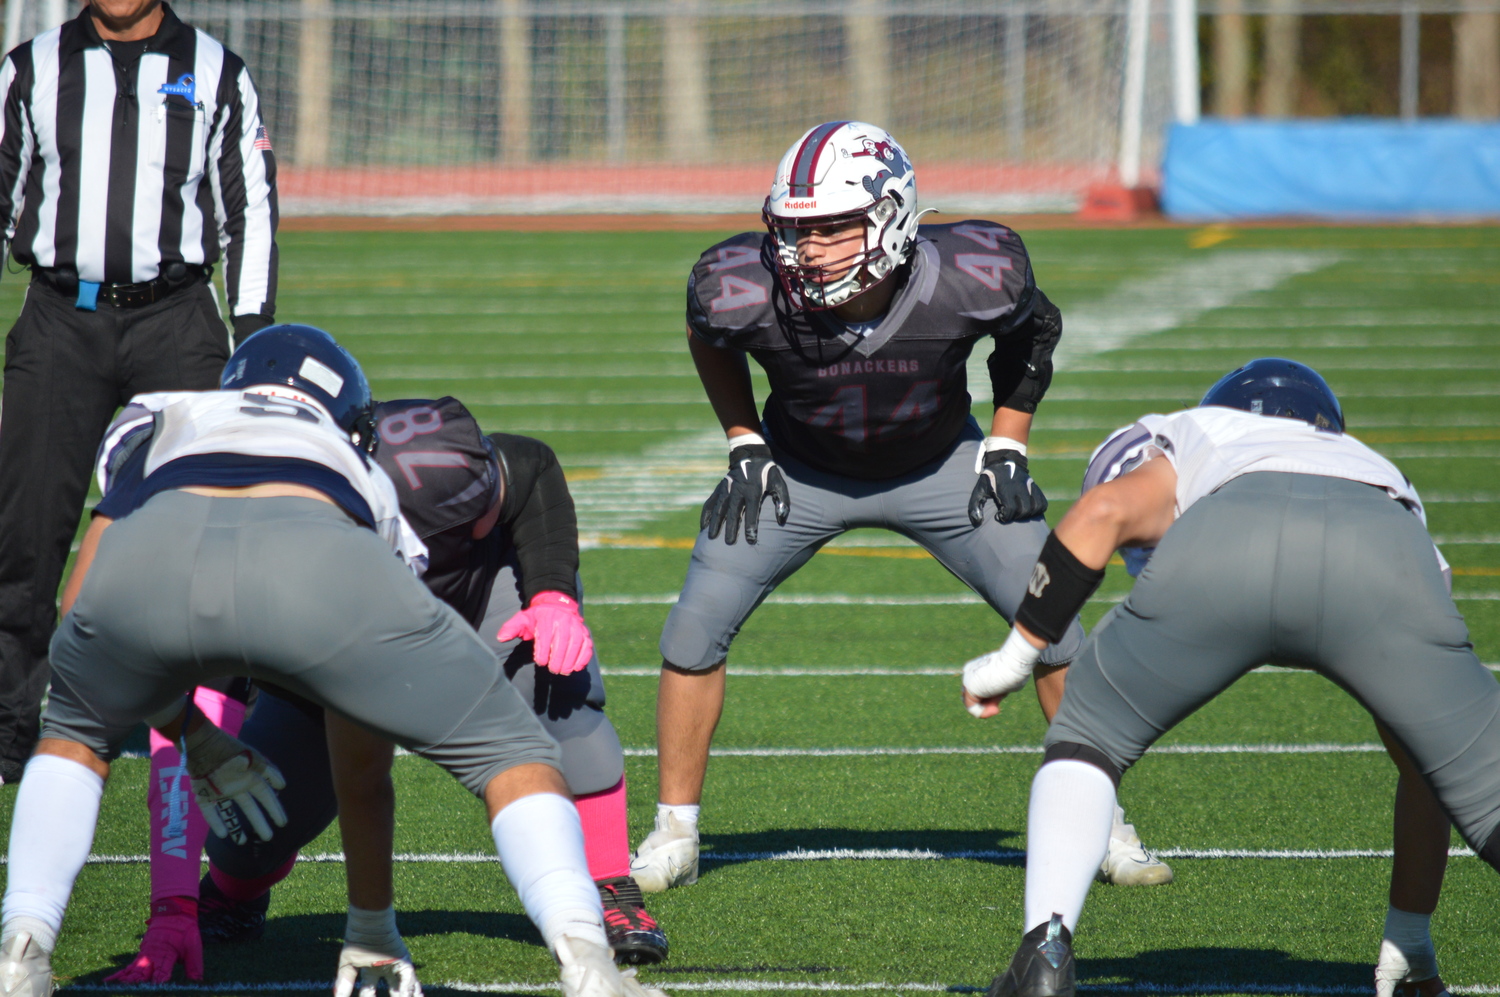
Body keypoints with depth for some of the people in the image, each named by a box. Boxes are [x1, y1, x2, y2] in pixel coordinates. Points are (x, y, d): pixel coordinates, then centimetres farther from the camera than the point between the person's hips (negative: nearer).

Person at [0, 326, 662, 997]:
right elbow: (360, 758, 46)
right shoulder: (367, 486, 42)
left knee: (78, 733, 35)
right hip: (317, 578, -1)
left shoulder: (152, 422, 43)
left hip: (150, 559, 1)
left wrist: (195, 741, 45)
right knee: (511, 755, 19)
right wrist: (372, 932, 53)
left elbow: (82, 611, 33)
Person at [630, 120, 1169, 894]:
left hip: (939, 470, 0)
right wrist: (745, 446, -6)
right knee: (695, 631, -10)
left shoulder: (971, 280, -32)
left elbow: (1031, 333, -7)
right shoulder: (747, 292, -32)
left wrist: (1007, 449, -7)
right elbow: (710, 341, -5)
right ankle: (673, 834, 7)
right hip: (800, 474, 0)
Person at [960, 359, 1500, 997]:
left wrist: (1014, 658, 25)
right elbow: (1423, 756, 47)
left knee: (1087, 742, 23)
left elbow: (1106, 512, 15)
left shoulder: (1198, 447, 42)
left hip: (1228, 549, -1)